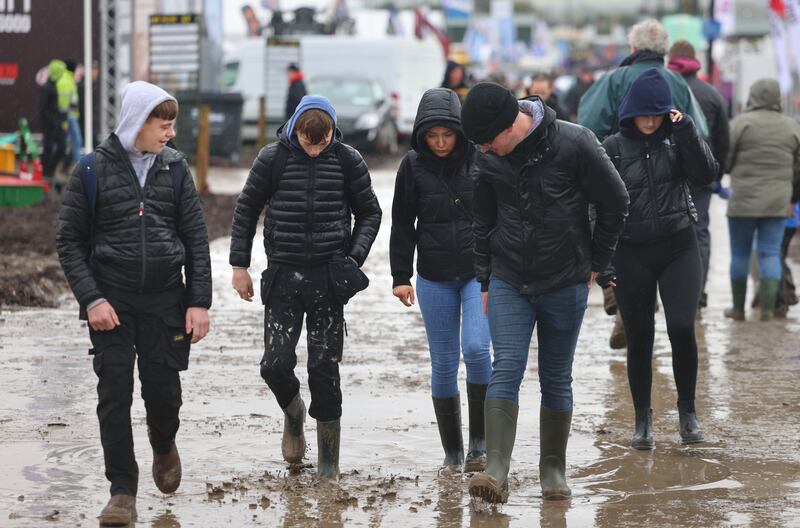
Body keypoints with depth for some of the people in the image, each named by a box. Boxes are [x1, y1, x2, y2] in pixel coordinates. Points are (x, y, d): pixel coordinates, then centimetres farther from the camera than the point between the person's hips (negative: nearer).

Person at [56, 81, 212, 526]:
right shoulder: (93, 171, -2)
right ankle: (123, 492, 4)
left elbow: (196, 238, 7)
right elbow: (70, 241, 0)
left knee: (164, 389, 3)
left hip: (165, 297, 2)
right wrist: (92, 298, -10)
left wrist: (200, 302, 0)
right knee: (115, 393, -4)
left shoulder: (176, 169, 5)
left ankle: (164, 446, 36)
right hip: (112, 301, -2)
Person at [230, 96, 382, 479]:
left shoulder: (347, 160, -1)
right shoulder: (273, 159, -2)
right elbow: (246, 210, 9)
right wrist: (239, 265, 5)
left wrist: (354, 258, -4)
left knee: (325, 368, 0)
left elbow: (369, 213, 10)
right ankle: (293, 413, 26)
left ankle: (328, 459, 10)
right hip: (282, 275, 1)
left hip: (328, 276, 0)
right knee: (276, 364, -8)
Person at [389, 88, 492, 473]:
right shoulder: (413, 166, -1)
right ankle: (452, 452, 15)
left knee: (476, 348, -19)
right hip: (434, 278, 2)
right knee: (443, 362, 4)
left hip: (480, 273, -2)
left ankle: (479, 441, -4)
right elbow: (403, 224, 4)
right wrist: (400, 277, 2)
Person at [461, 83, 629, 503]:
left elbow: (615, 203, -2)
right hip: (508, 282, 2)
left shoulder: (574, 144, -14)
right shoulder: (488, 160, -2)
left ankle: (553, 471, 19)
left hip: (565, 283, -2)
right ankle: (496, 472, -20)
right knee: (506, 369, -12)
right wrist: (484, 281, 12)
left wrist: (594, 263, 3)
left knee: (556, 378, 6)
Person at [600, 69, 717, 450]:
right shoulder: (613, 148, 0)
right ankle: (643, 419, 17)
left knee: (682, 328, -13)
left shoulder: (677, 138, 3)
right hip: (632, 254, 0)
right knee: (639, 339, 4)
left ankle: (687, 408, 5)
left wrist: (685, 131, -19)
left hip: (679, 247, 0)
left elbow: (706, 175, -12)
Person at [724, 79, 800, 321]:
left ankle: (738, 307, 14)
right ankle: (768, 305, -6)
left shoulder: (741, 123, -7)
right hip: (778, 202, 3)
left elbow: (724, 159, -5)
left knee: (740, 254, 8)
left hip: (744, 201, -3)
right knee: (771, 254, 5)